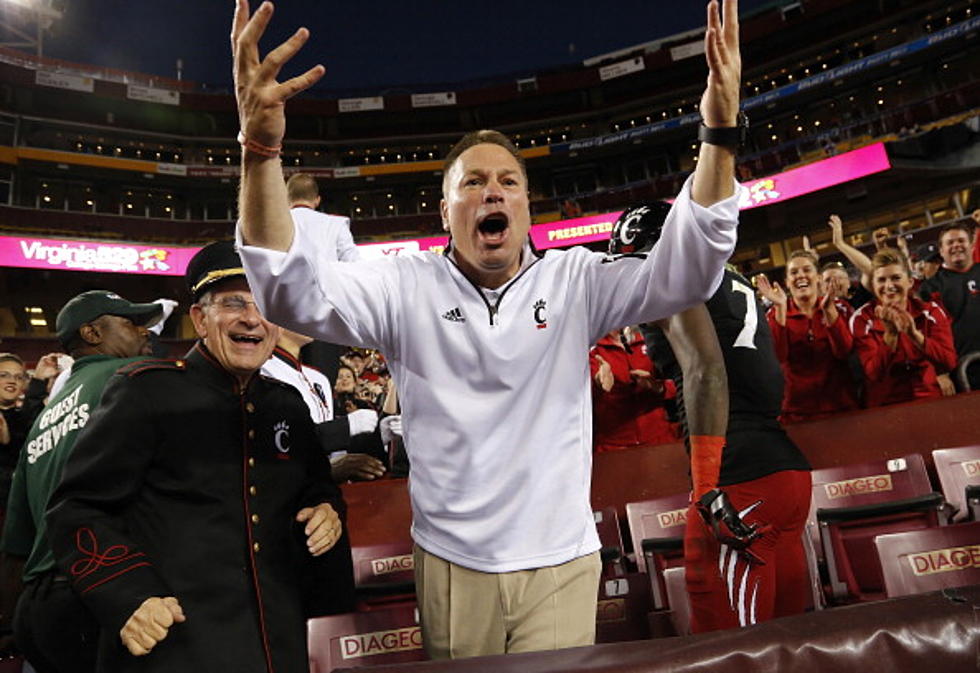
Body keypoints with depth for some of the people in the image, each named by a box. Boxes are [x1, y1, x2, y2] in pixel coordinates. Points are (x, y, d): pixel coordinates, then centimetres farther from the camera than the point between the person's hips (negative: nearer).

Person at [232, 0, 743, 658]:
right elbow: (297, 293, -17)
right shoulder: (408, 286, -4)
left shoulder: (573, 280, -2)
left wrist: (719, 134, -25)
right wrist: (262, 145, -31)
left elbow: (683, 275, -12)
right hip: (448, 566, 1)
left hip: (560, 564, 0)